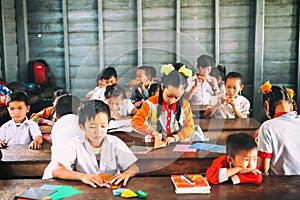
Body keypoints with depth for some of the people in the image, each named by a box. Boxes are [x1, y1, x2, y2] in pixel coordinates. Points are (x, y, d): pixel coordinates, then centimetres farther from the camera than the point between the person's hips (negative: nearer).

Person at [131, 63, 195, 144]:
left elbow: (189, 128, 0)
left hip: (177, 145, 2)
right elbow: (135, 122, -8)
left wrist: (175, 137, -17)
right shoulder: (151, 103, -5)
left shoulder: (185, 105, 0)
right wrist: (152, 132, -23)